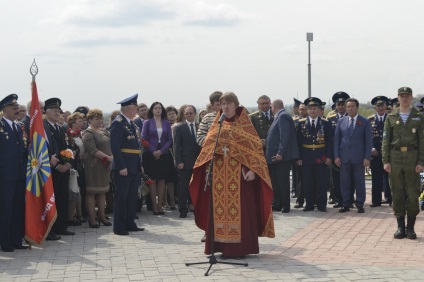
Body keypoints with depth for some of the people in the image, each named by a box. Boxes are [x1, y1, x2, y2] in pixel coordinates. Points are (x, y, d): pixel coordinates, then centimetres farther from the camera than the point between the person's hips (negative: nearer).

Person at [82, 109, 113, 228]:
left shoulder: (104, 131, 14)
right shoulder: (88, 133, -9)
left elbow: (110, 146, 13)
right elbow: (93, 150, -19)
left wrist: (112, 158, -4)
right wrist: (108, 157, -20)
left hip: (105, 165, 7)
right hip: (93, 166, -7)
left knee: (102, 191, 12)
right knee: (91, 192, -1)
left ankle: (101, 216, 20)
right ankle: (92, 219, 2)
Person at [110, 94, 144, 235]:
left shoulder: (132, 124, 15)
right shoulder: (118, 123, -13)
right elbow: (115, 147, -19)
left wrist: (140, 164, 15)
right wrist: (121, 167, -22)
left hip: (134, 167, 9)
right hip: (123, 168, -9)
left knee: (132, 197, 14)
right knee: (121, 197, -3)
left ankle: (130, 224, 23)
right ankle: (119, 227, 3)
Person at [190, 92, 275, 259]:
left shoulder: (244, 124, 2)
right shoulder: (217, 125, 14)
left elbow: (254, 146, -5)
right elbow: (208, 146, 15)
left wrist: (252, 169, -16)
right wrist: (208, 167, 4)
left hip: (238, 173, -4)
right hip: (220, 173, 4)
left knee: (240, 207, -5)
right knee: (221, 208, 2)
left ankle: (240, 246, -1)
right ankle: (224, 246, 7)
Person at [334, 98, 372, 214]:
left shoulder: (365, 121, 2)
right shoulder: (341, 121, 9)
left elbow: (368, 140, -1)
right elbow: (336, 139, 9)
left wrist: (367, 157, -8)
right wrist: (336, 156, 0)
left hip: (359, 157, -2)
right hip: (344, 157, 2)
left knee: (360, 182, 3)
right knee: (344, 182, 3)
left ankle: (360, 205, 11)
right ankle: (346, 204, 11)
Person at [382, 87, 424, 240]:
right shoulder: (391, 118, 8)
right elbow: (386, 140, 6)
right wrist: (386, 161, -2)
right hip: (395, 159, 1)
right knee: (397, 194, 3)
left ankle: (411, 227, 8)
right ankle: (400, 227, 11)